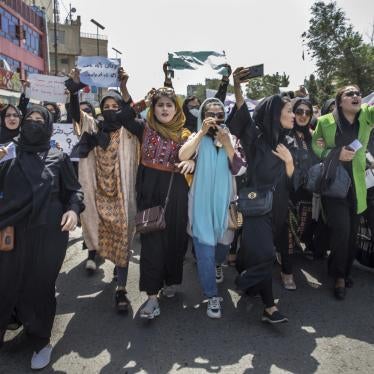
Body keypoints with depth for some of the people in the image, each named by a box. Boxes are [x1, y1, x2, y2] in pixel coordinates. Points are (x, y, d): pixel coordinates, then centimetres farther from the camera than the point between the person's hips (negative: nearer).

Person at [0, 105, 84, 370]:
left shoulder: (58, 158, 4)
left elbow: (74, 190, 6)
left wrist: (74, 209, -11)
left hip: (48, 234, -2)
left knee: (39, 287, 5)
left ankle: (41, 342, 26)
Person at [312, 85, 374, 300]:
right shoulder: (325, 122, -4)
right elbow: (313, 147, -4)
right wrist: (336, 153, -17)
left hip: (357, 186, 3)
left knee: (353, 232, 11)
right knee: (341, 229, -9)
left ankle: (346, 270, 34)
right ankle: (340, 277, 12)